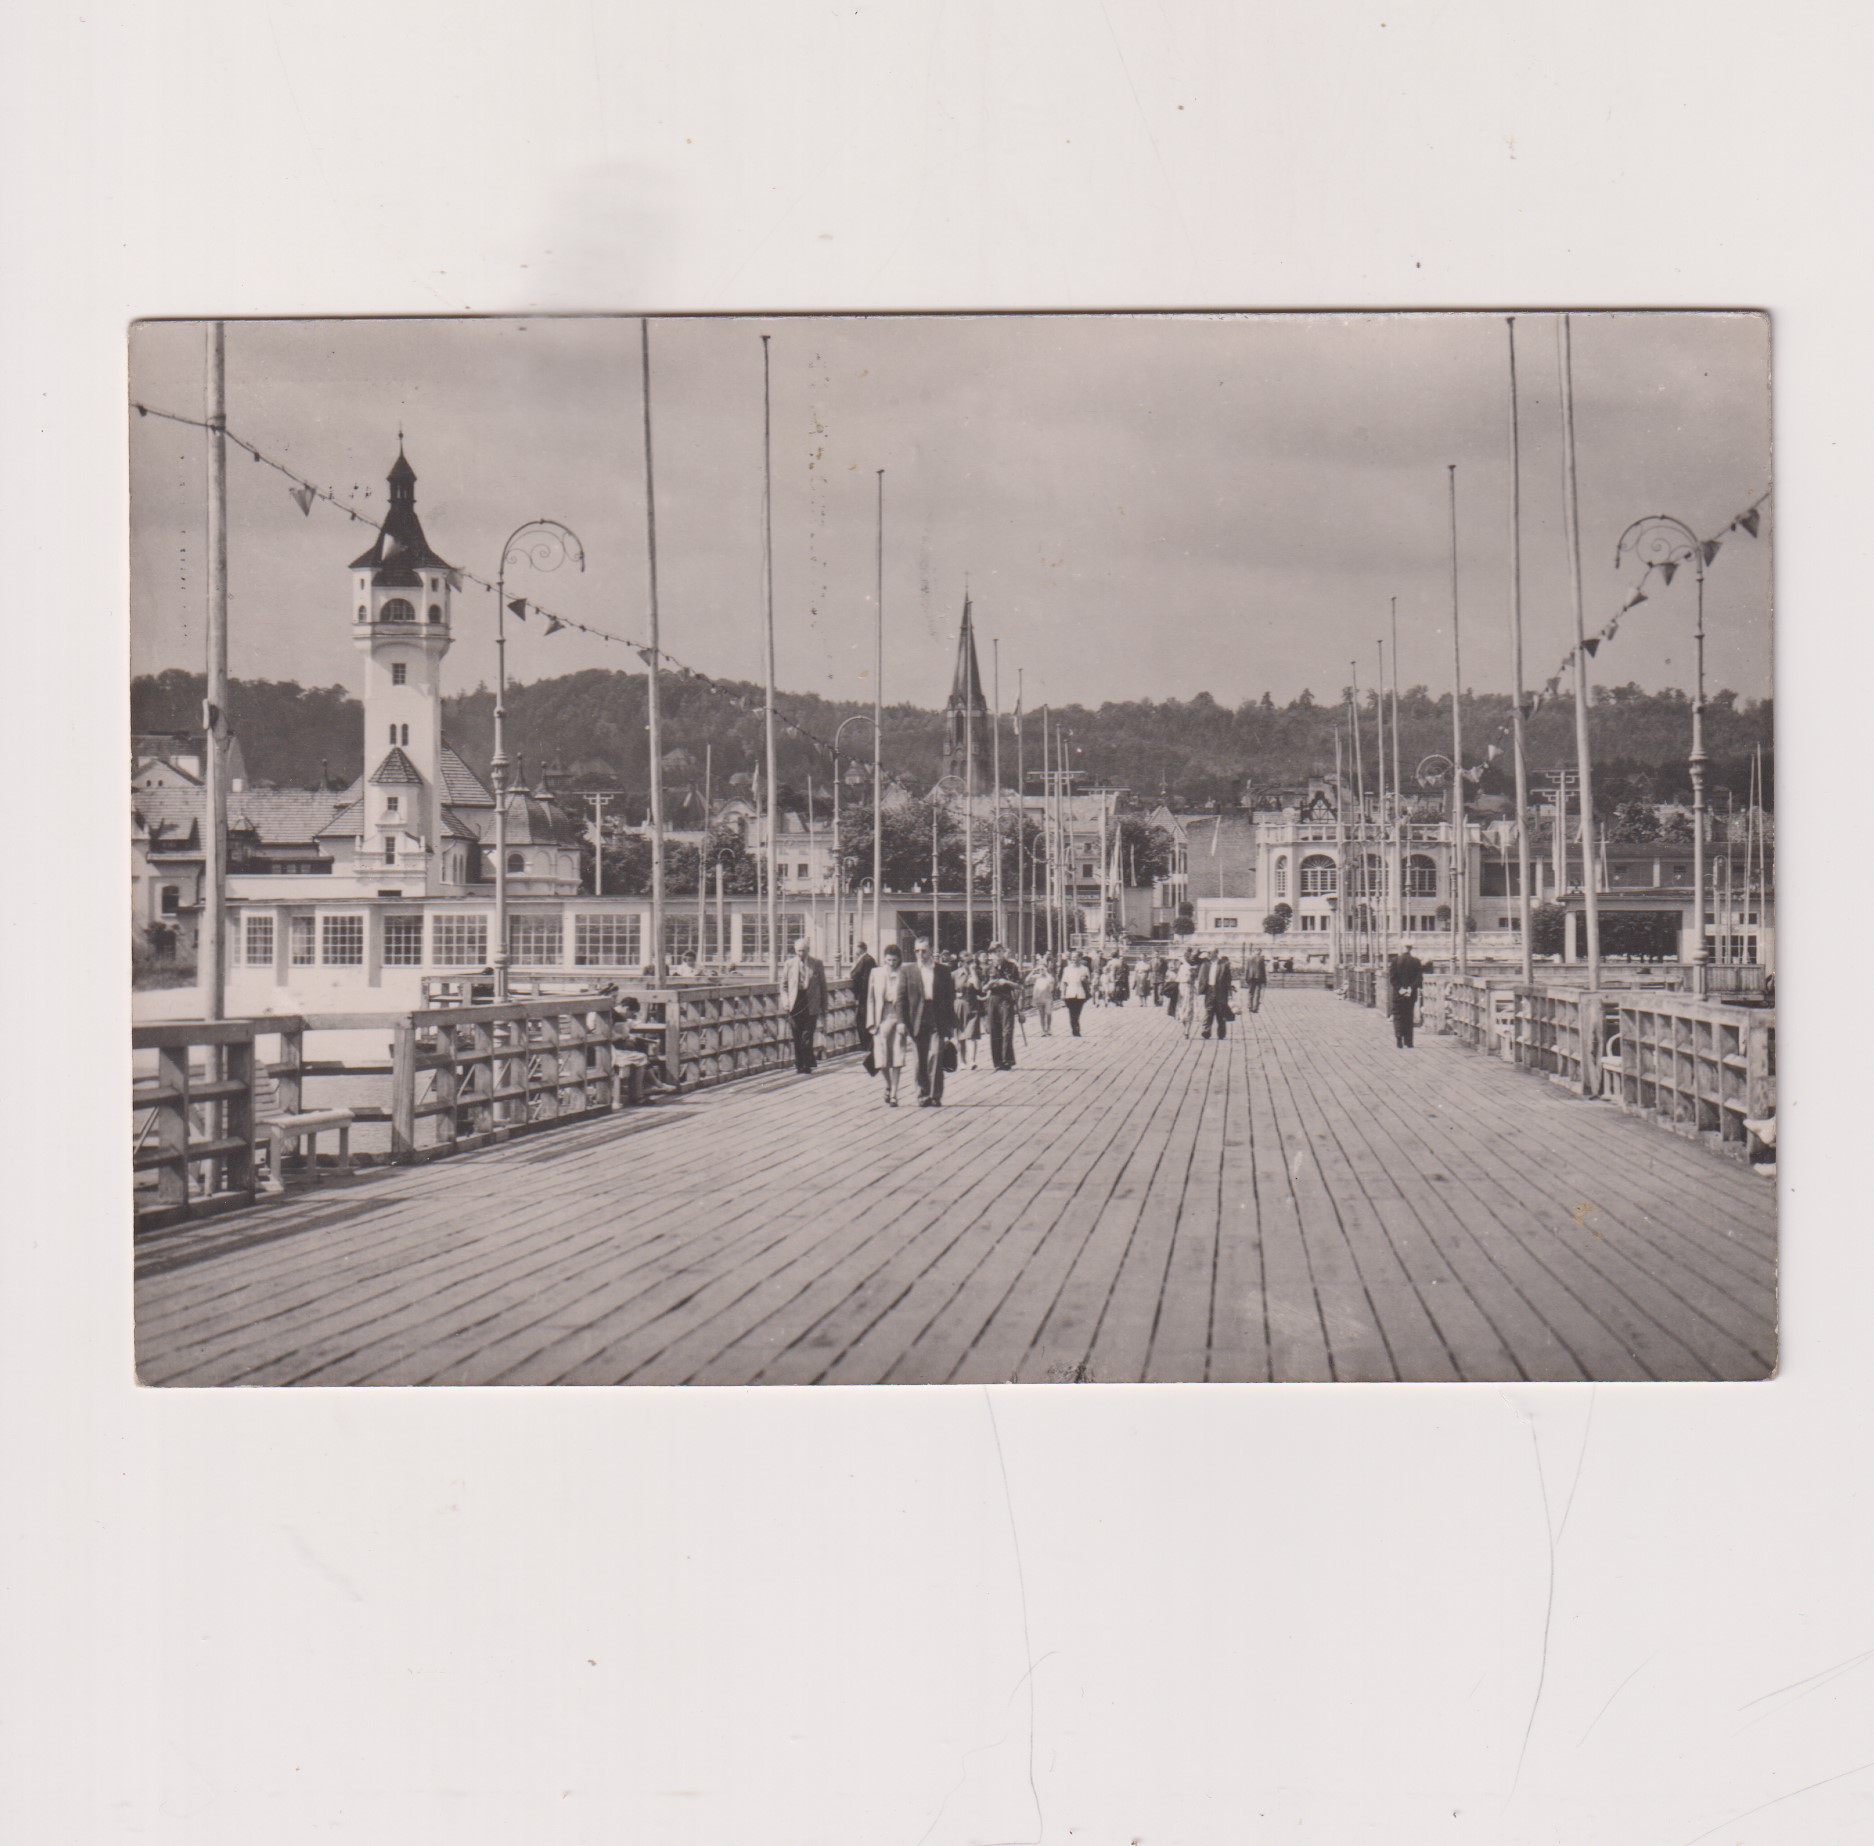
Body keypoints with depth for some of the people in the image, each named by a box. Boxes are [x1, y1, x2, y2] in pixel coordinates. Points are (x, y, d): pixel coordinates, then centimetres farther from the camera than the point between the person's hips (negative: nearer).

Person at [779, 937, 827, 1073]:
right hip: (795, 1005, 2)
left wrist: (823, 1007, 5)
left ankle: (807, 1067, -2)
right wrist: (785, 1001, -1)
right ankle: (799, 1065, 13)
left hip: (811, 1006, -2)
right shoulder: (789, 964, 7)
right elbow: (784, 985, 13)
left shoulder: (817, 965, 3)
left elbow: (823, 986, 8)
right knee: (797, 1037, 4)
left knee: (807, 1036, -8)